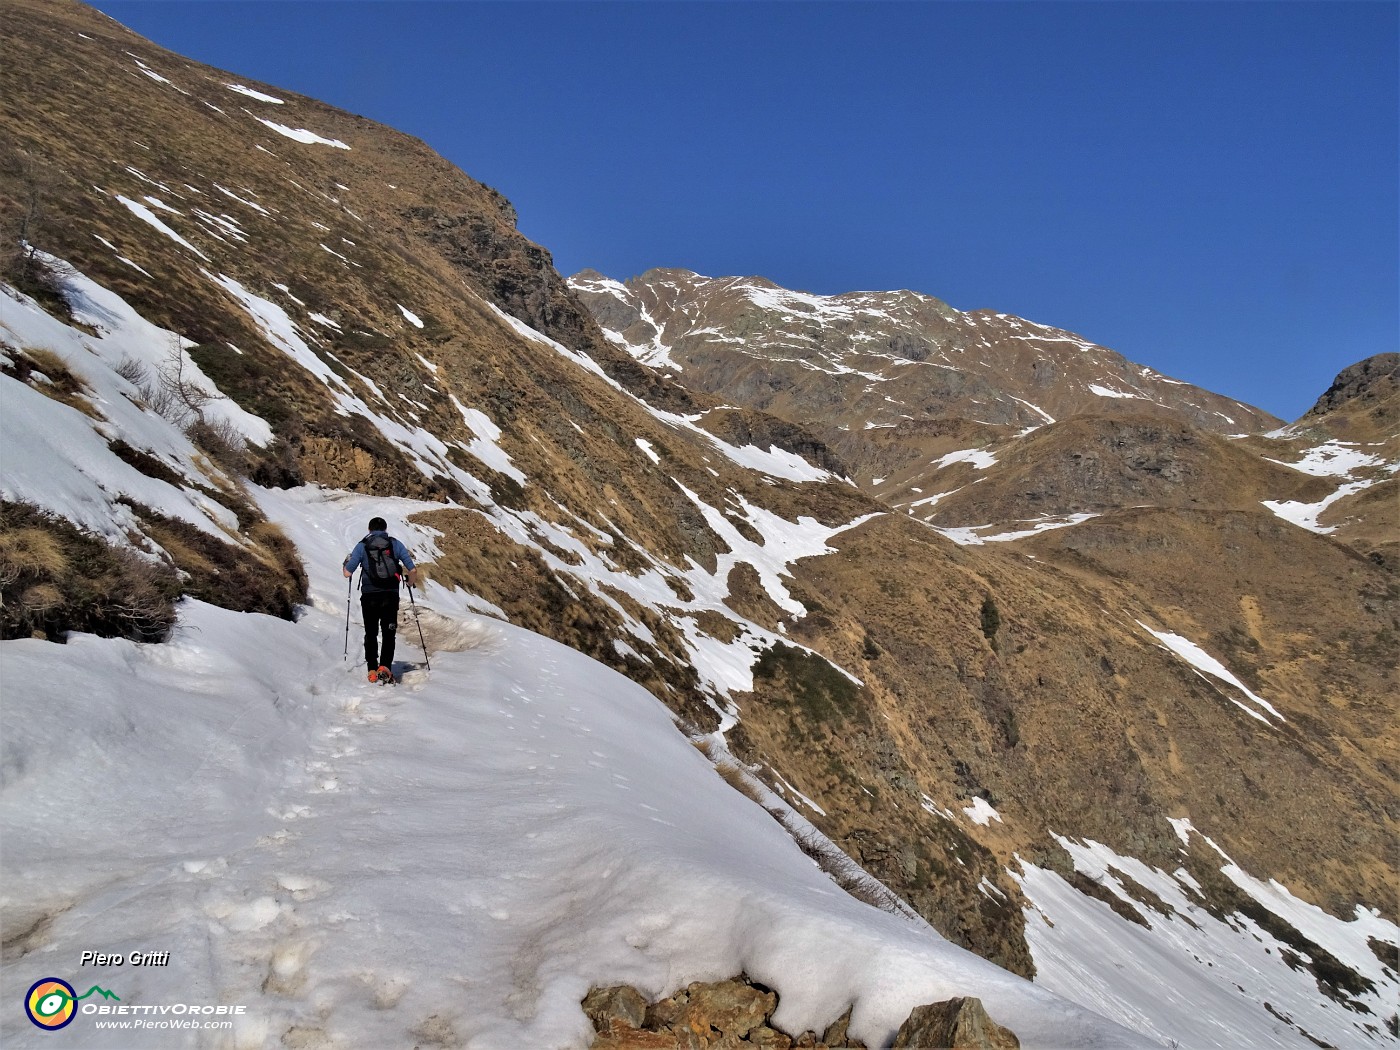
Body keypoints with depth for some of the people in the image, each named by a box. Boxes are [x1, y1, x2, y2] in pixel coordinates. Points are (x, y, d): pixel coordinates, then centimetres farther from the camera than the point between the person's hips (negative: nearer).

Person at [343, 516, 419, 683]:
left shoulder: (362, 546, 2)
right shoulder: (395, 544, 4)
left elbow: (347, 573, 0)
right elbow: (412, 570, 0)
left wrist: (345, 564, 22)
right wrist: (411, 583, 21)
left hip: (369, 596, 0)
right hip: (391, 596, 0)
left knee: (371, 634, 14)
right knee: (388, 634, 8)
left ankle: (372, 670, 12)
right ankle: (385, 667, -9)